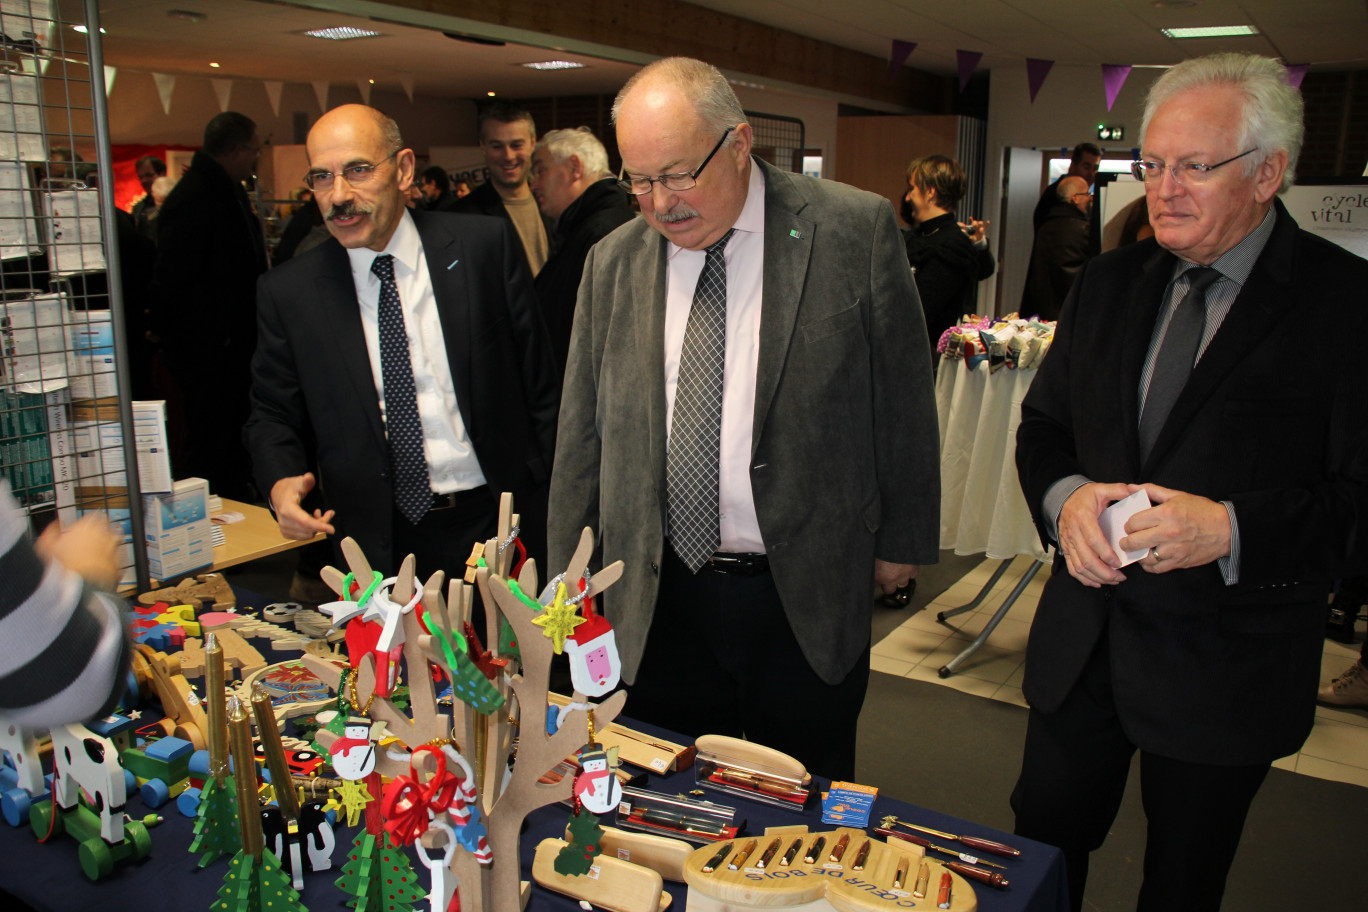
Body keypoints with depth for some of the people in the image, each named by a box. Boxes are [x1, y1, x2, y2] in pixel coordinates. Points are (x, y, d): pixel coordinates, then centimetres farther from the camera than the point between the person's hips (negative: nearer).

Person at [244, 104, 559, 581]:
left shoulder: (484, 245, -4)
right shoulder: (287, 291, -1)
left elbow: (538, 382, -2)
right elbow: (273, 415, 8)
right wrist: (281, 482, -14)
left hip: (497, 523, 0)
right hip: (379, 547, 1)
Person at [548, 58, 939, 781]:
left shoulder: (855, 230, -7)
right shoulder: (612, 263, 2)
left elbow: (902, 396, 0)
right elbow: (582, 435, 7)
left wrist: (903, 537, 6)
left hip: (806, 597, -2)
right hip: (656, 600, 2)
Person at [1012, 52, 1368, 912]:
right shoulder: (1109, 282, 4)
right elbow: (1042, 427, 8)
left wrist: (1232, 529, -29)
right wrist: (1065, 495, -13)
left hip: (1226, 669, -3)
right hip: (1082, 642, 4)